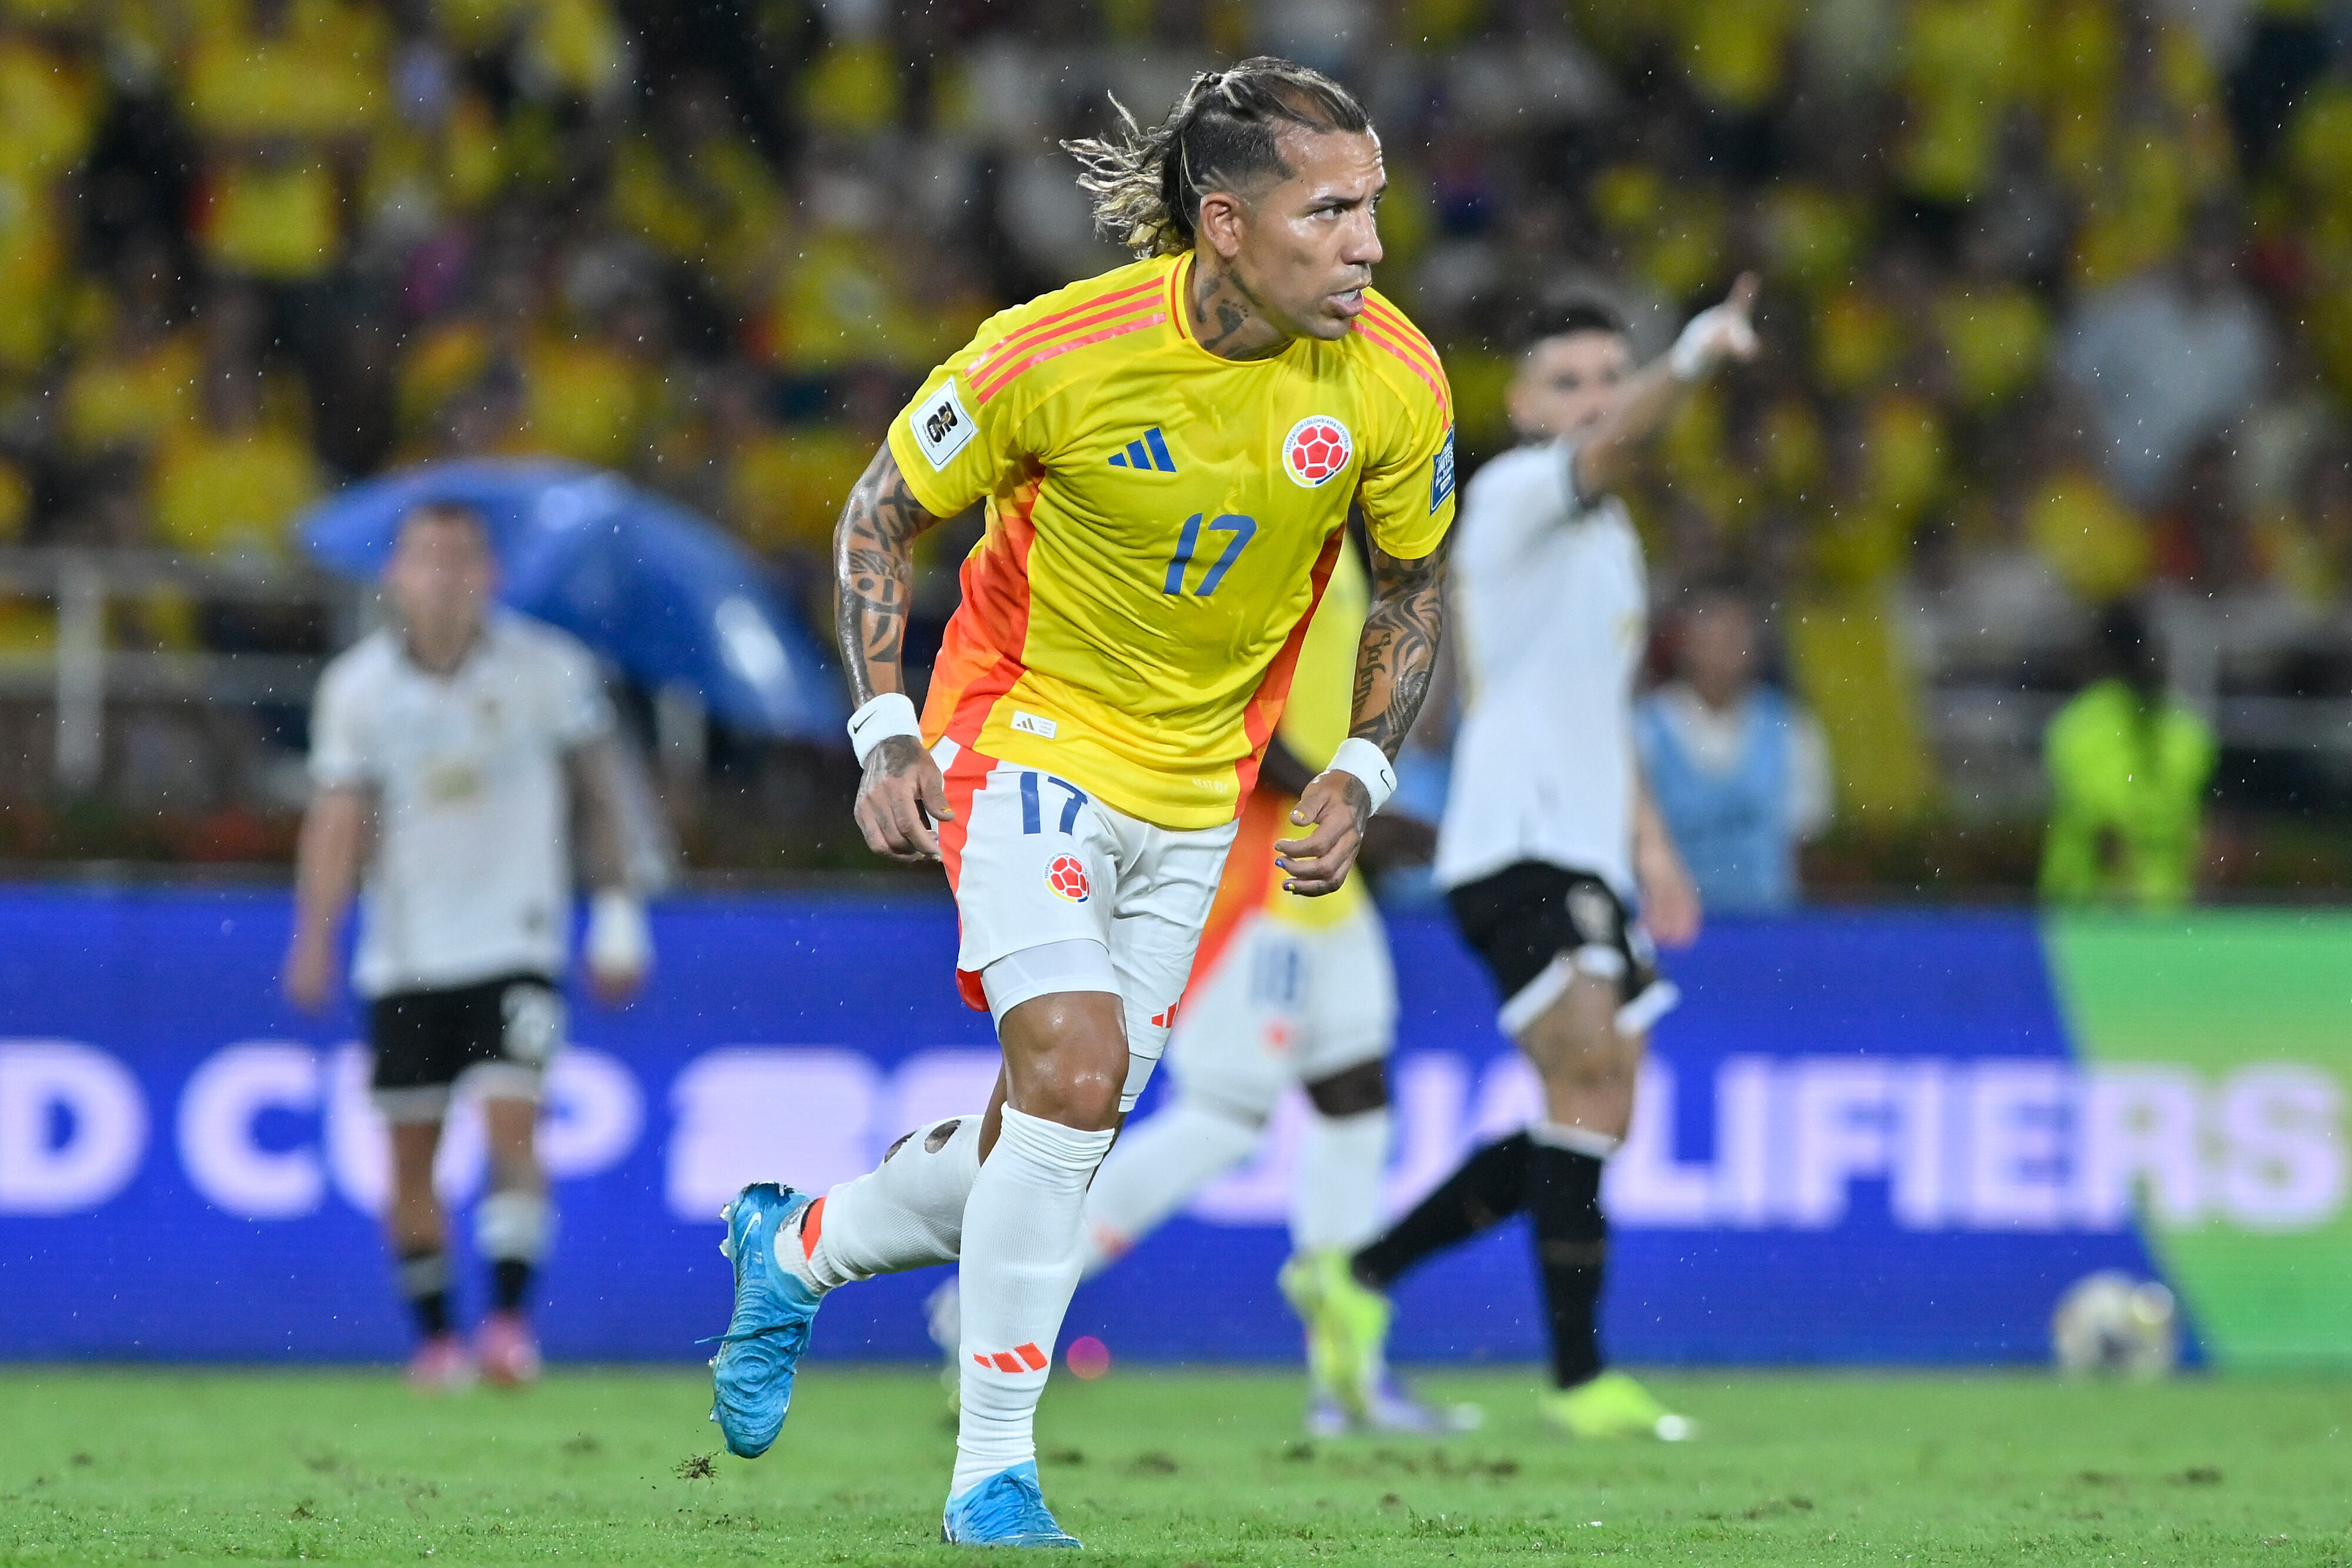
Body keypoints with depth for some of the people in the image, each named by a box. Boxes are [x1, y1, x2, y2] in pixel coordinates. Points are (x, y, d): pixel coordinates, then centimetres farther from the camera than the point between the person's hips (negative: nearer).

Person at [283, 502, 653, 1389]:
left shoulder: (546, 669, -5)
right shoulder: (356, 687, -3)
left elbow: (597, 790, 6)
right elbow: (339, 819, -7)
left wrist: (618, 914, 5)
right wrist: (315, 941, -18)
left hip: (515, 943, -2)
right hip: (405, 957, 2)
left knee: (511, 1122, -18)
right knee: (411, 1151, 4)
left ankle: (511, 1319, -19)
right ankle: (433, 1335, 16)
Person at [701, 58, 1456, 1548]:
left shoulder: (1394, 384, -14)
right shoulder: (1056, 353, -23)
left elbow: (1414, 586, 4)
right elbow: (881, 515, -7)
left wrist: (1362, 772, -8)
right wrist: (888, 734, -14)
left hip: (1196, 791, 5)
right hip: (1028, 731, -4)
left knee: (1050, 1145, 8)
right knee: (1075, 1064, -24)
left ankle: (795, 1250, 37)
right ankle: (993, 1472, -12)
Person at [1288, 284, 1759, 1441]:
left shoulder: (1608, 537, 22)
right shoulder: (1513, 491, -6)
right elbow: (1604, 452, -29)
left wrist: (1649, 844, 22)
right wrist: (1691, 362, -46)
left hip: (1585, 858, 9)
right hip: (1517, 846, -9)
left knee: (1595, 1123, 7)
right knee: (1590, 1090, -18)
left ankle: (1359, 1279, 17)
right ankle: (1580, 1379, -16)